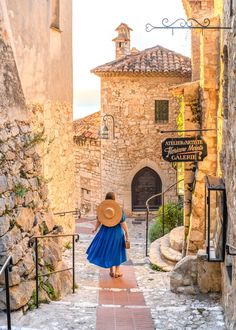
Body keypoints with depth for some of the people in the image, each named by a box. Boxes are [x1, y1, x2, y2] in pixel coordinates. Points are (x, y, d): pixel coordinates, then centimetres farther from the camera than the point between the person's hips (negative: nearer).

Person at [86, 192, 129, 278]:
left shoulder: (101, 208, -9)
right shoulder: (119, 209, -16)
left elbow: (98, 221, 0)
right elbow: (123, 223, -15)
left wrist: (95, 229, 19)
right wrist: (127, 232, -2)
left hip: (105, 232, 2)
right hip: (116, 232, -1)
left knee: (107, 249, 18)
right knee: (117, 251, 15)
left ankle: (112, 270, 15)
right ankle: (117, 271, 19)